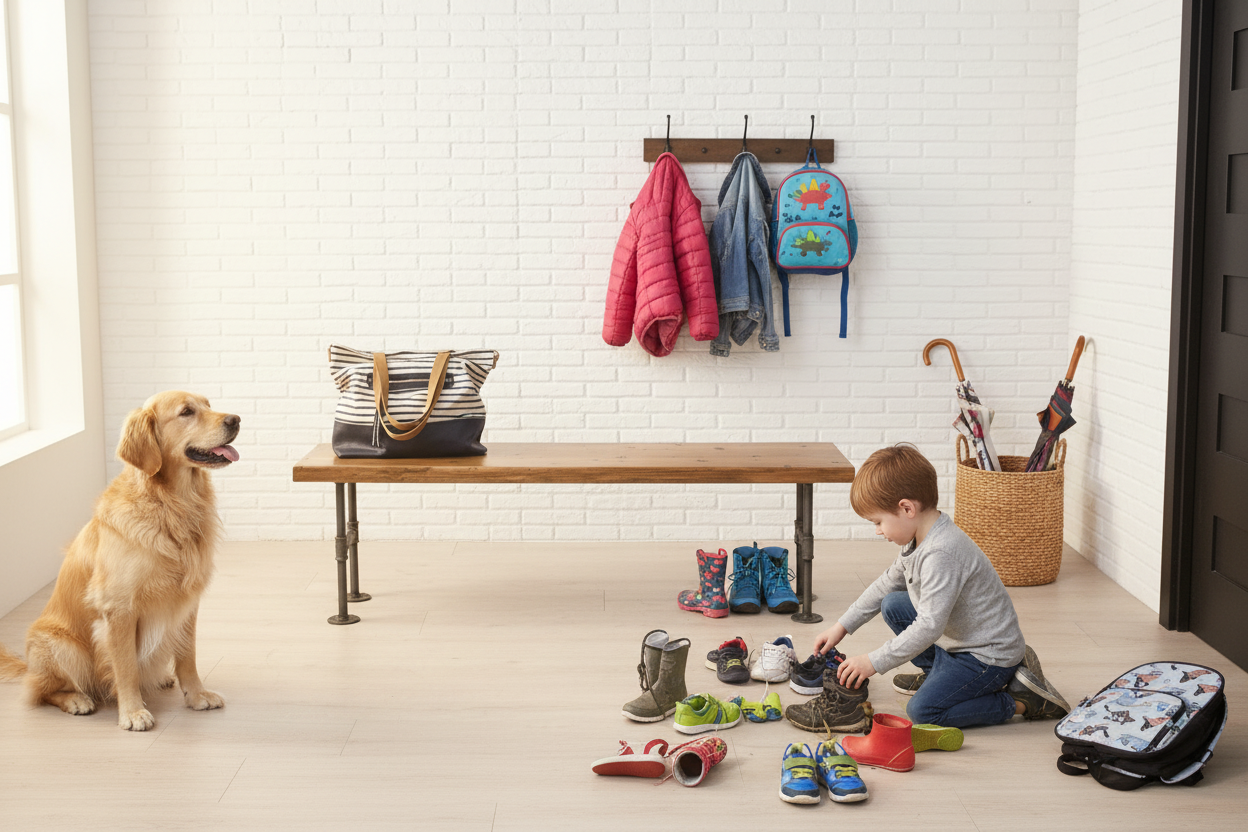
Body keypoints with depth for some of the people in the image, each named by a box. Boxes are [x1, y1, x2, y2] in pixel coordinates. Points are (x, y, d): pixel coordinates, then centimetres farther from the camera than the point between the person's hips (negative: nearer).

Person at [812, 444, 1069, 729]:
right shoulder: (920, 539, 1)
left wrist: (873, 662, -26)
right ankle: (937, 673, 22)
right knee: (893, 605, 12)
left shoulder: (942, 554, -31)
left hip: (990, 655, -10)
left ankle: (1022, 699, -7)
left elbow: (929, 627, -32)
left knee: (922, 711, -20)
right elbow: (888, 583, 17)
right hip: (955, 639, 10)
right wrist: (843, 626, 18)